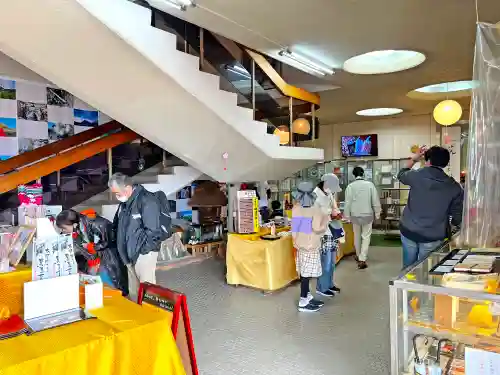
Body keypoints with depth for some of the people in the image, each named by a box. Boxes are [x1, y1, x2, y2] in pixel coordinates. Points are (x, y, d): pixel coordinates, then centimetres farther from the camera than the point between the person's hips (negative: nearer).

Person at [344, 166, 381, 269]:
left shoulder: (350, 186, -8)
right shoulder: (370, 184, -7)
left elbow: (347, 203, -6)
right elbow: (375, 201, -3)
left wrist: (347, 216, 3)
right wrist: (377, 214, 9)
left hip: (355, 215, 1)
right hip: (367, 215, -1)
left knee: (357, 236, 18)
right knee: (366, 237, 6)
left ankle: (359, 256, 35)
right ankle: (362, 259, -2)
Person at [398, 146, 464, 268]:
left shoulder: (417, 175, -7)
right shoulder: (454, 187, -6)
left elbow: (401, 175, 17)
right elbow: (457, 218, -2)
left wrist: (413, 159, 28)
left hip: (409, 232, 1)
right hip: (433, 237, -1)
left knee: (408, 268, 17)